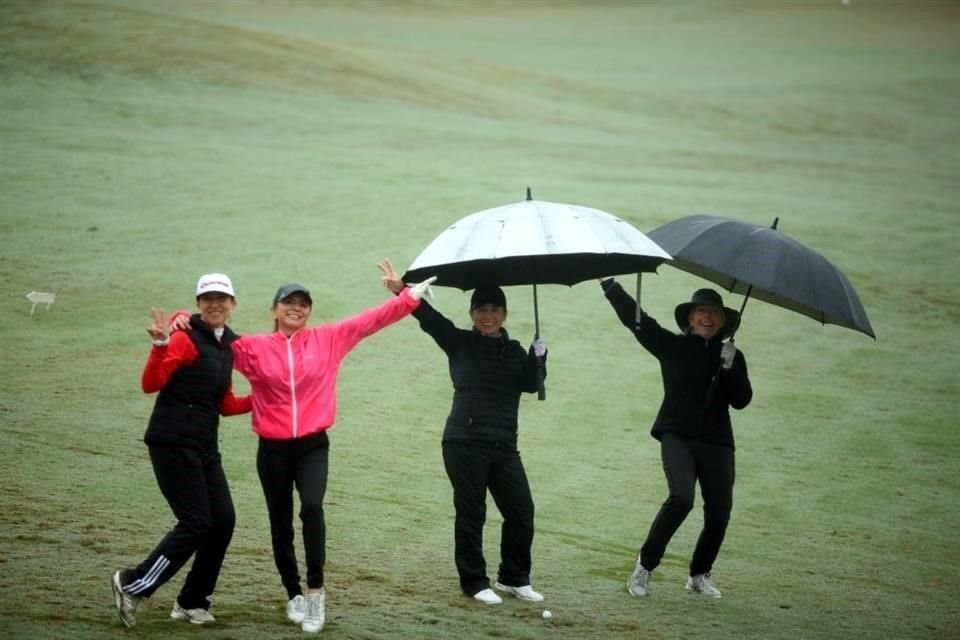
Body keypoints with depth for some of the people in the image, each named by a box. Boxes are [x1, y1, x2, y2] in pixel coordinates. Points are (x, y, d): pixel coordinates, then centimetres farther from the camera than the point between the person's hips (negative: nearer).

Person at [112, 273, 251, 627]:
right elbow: (151, 384, -20)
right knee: (196, 523, -10)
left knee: (223, 521, 5)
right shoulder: (186, 339, -10)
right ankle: (132, 584, 2)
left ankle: (192, 602, 17)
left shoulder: (227, 346, 14)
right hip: (173, 443, -8)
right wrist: (160, 346, -34)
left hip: (205, 447, 8)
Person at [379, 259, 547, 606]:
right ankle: (474, 582, 11)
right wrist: (402, 291, -22)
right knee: (471, 513, 0)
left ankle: (514, 578, 19)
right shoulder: (460, 343, 4)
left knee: (521, 511, 4)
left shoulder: (514, 351, 14)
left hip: (504, 446, 4)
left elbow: (530, 384, 0)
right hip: (465, 443, -4)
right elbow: (429, 318, -8)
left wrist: (538, 357, -17)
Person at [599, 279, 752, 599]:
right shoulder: (672, 345, 7)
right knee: (681, 497, -25)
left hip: (716, 443, 3)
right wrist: (609, 283, -4)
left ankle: (699, 575, 24)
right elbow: (635, 318, 2)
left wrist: (730, 369, -12)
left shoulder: (733, 357, 12)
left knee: (719, 515, 1)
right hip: (677, 436, -3)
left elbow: (742, 400, 3)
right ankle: (645, 565, -11)